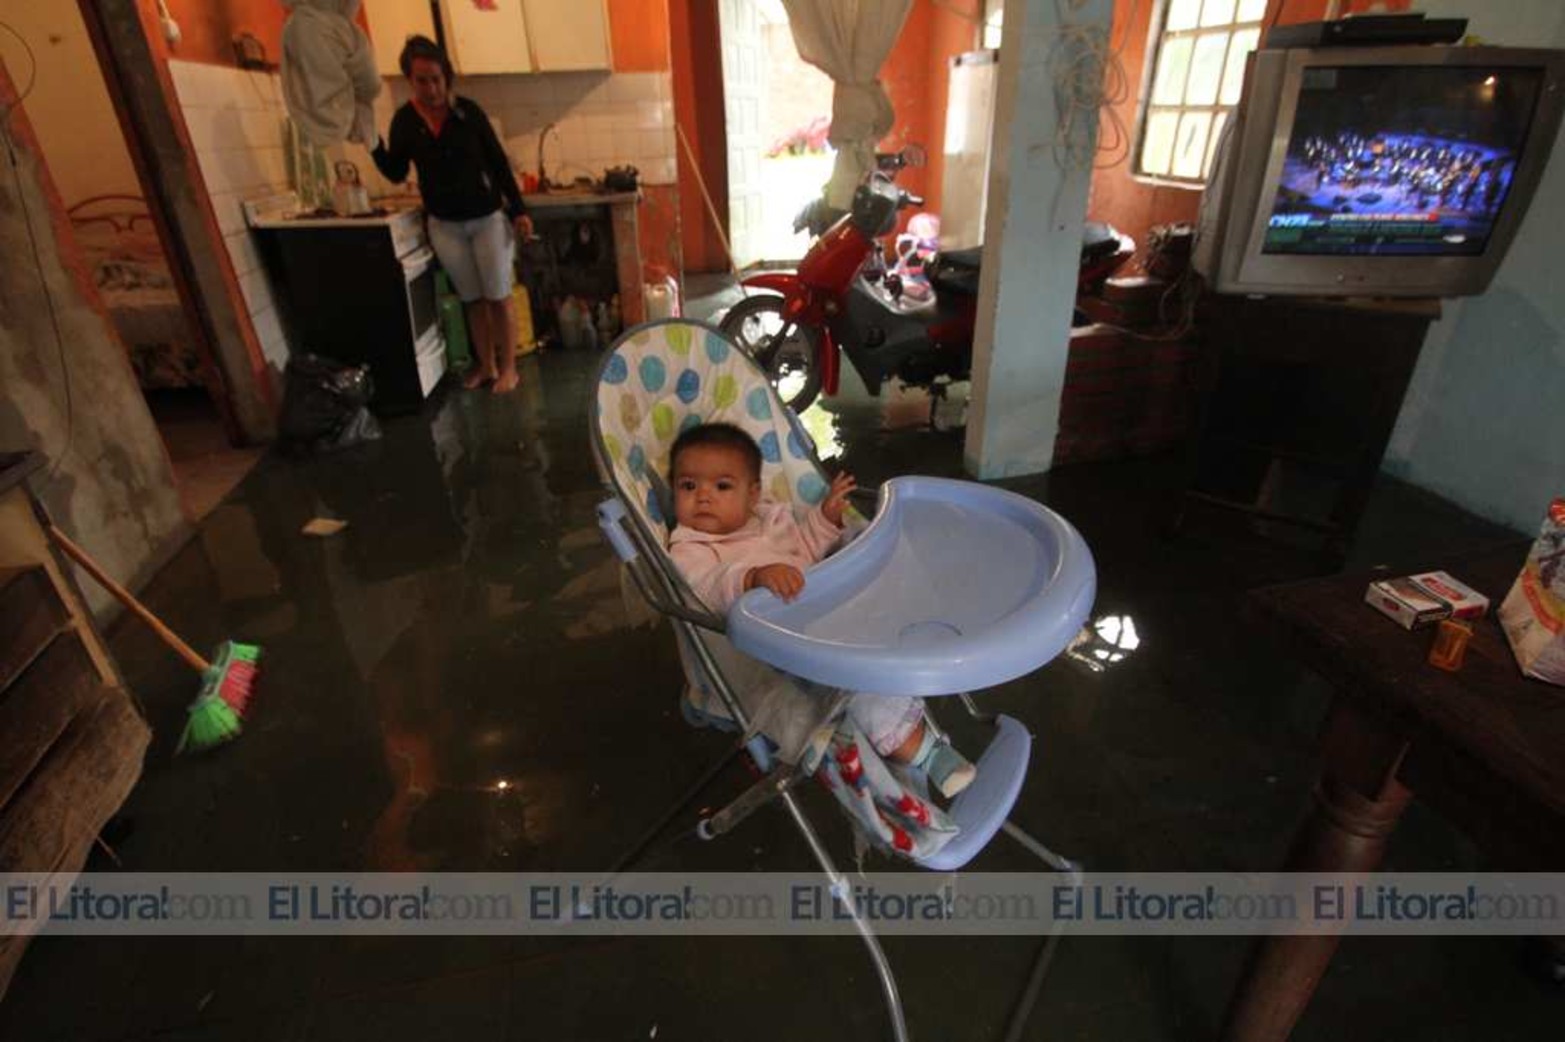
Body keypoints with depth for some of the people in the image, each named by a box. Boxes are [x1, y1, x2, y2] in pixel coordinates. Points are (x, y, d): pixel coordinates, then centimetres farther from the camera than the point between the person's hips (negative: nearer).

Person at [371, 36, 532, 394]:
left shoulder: (467, 110, -6)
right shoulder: (404, 120, -1)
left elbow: (498, 161, -3)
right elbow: (396, 173, 4)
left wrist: (518, 210, -8)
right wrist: (373, 143, -14)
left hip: (488, 217, -2)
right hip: (444, 225, 3)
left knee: (498, 296, 2)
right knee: (472, 299, 11)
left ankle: (509, 367, 12)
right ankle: (486, 365, 23)